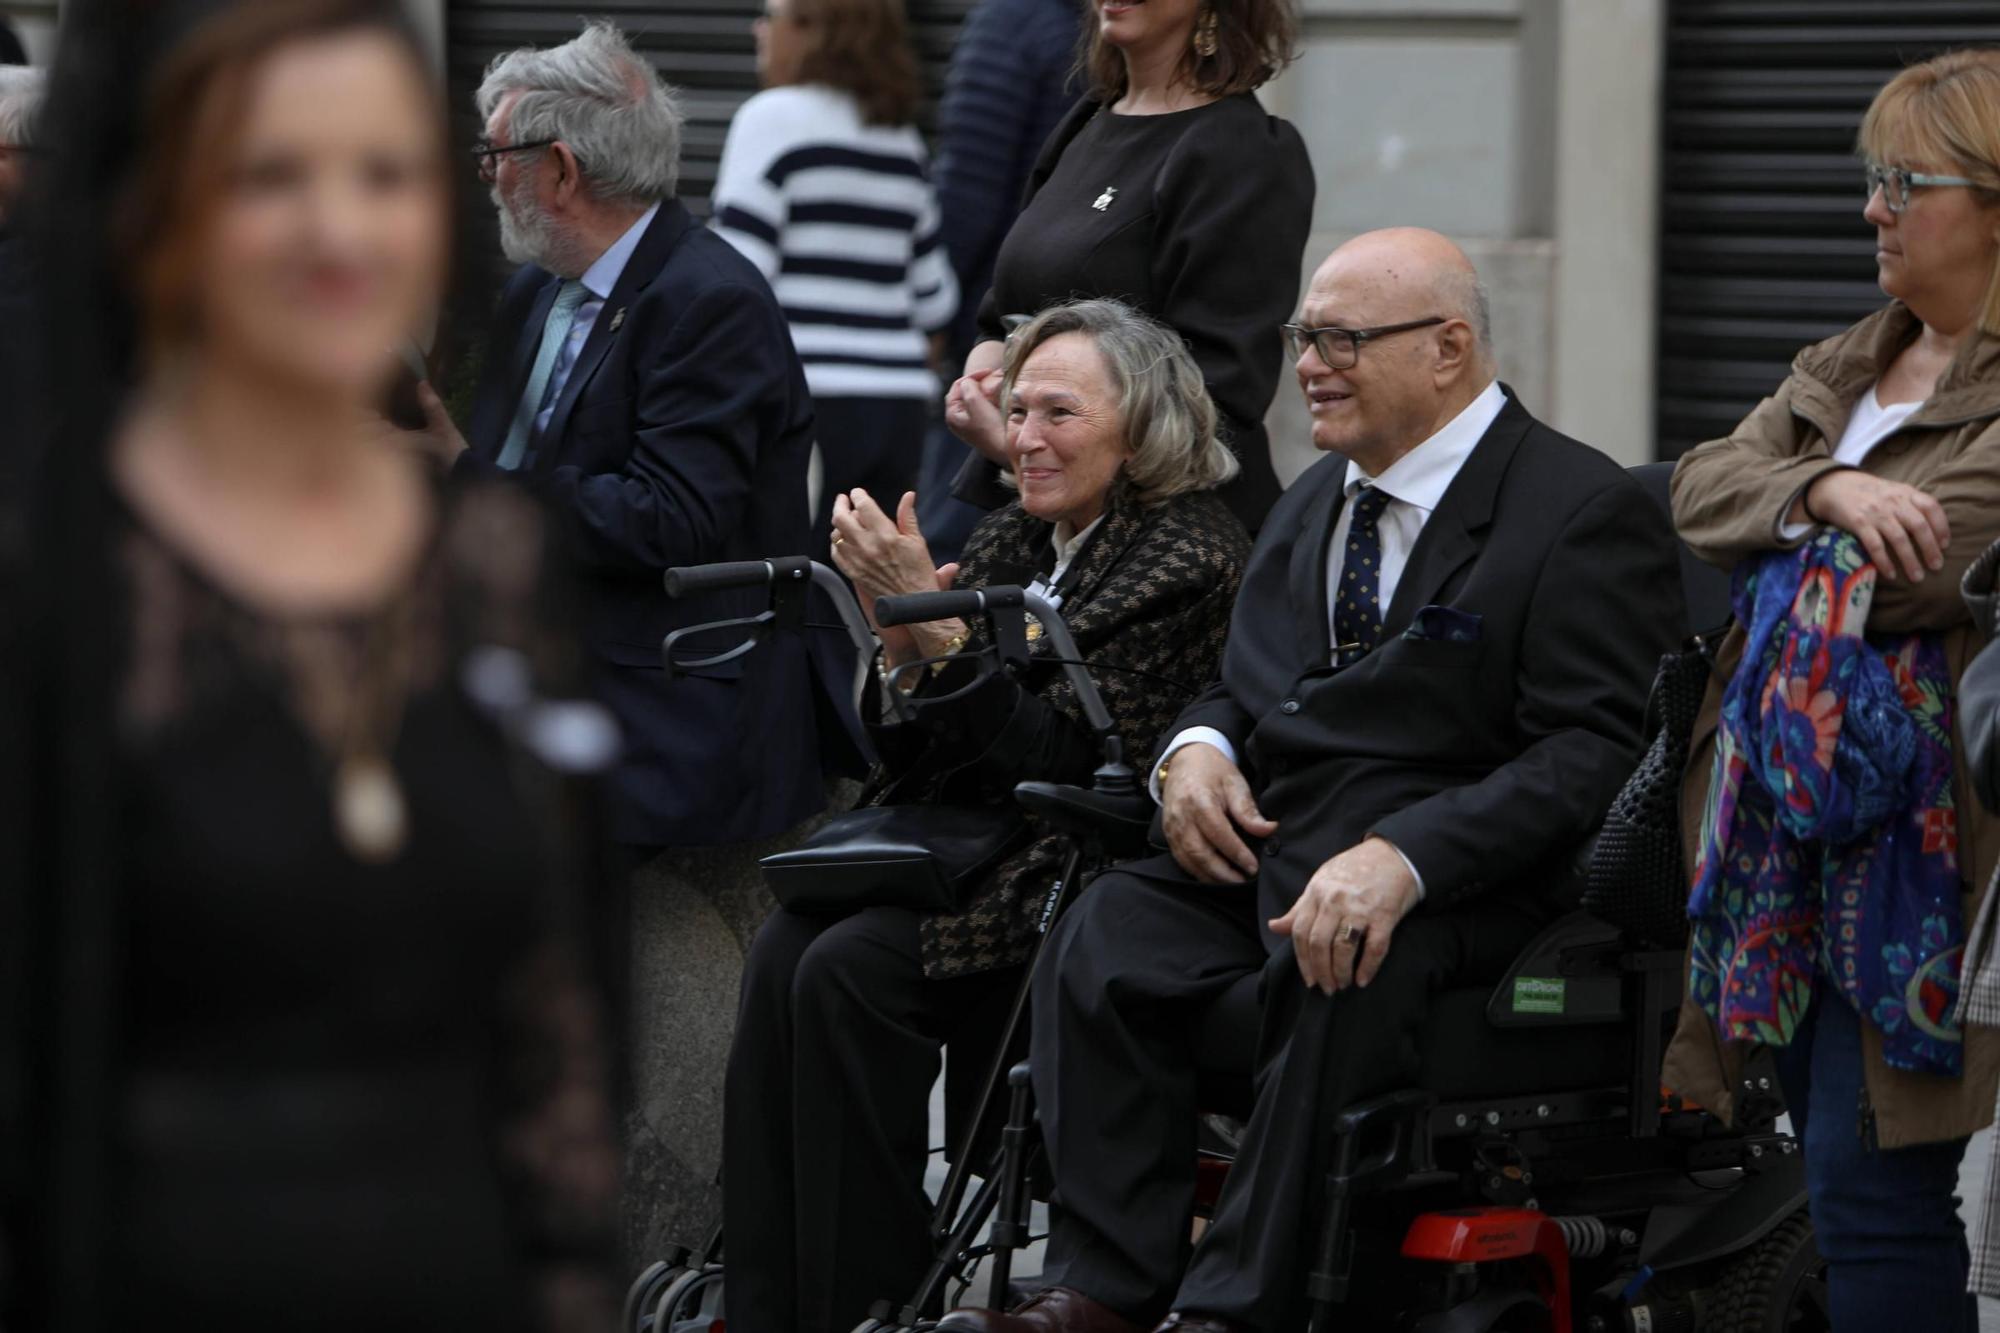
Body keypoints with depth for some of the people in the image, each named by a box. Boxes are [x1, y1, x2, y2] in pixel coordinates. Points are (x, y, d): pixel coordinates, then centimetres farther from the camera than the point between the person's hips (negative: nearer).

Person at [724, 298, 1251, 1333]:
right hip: (964, 843, 7)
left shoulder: (1190, 559, -9)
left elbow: (1063, 758, -17)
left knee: (852, 971, -26)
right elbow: (910, 754, 11)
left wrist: (929, 625, -21)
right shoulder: (1016, 539, 14)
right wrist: (897, 635, -8)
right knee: (782, 951, -19)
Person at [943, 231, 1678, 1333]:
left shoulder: (1585, 513, -5)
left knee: (1344, 968, -37)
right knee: (1106, 933, -21)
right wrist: (1195, 750, 1)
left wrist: (1402, 857, -29)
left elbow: (1595, 754, -15)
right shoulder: (1316, 500, 21)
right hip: (1264, 844, 7)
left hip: (1463, 881, -7)